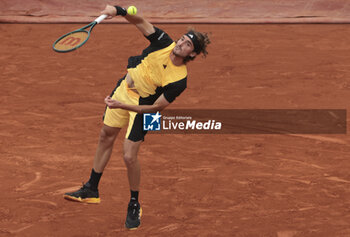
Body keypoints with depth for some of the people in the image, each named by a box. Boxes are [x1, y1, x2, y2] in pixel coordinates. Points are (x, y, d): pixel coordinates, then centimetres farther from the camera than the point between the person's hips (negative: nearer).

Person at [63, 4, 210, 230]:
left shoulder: (179, 81, -29)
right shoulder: (164, 43, -20)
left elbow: (156, 107, -26)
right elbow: (140, 21, -17)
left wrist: (122, 106, -32)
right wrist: (118, 10, -36)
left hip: (142, 105, -6)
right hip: (124, 87, 6)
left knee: (130, 156, -13)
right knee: (106, 136, 17)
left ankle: (134, 205, 12)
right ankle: (92, 190, 35)